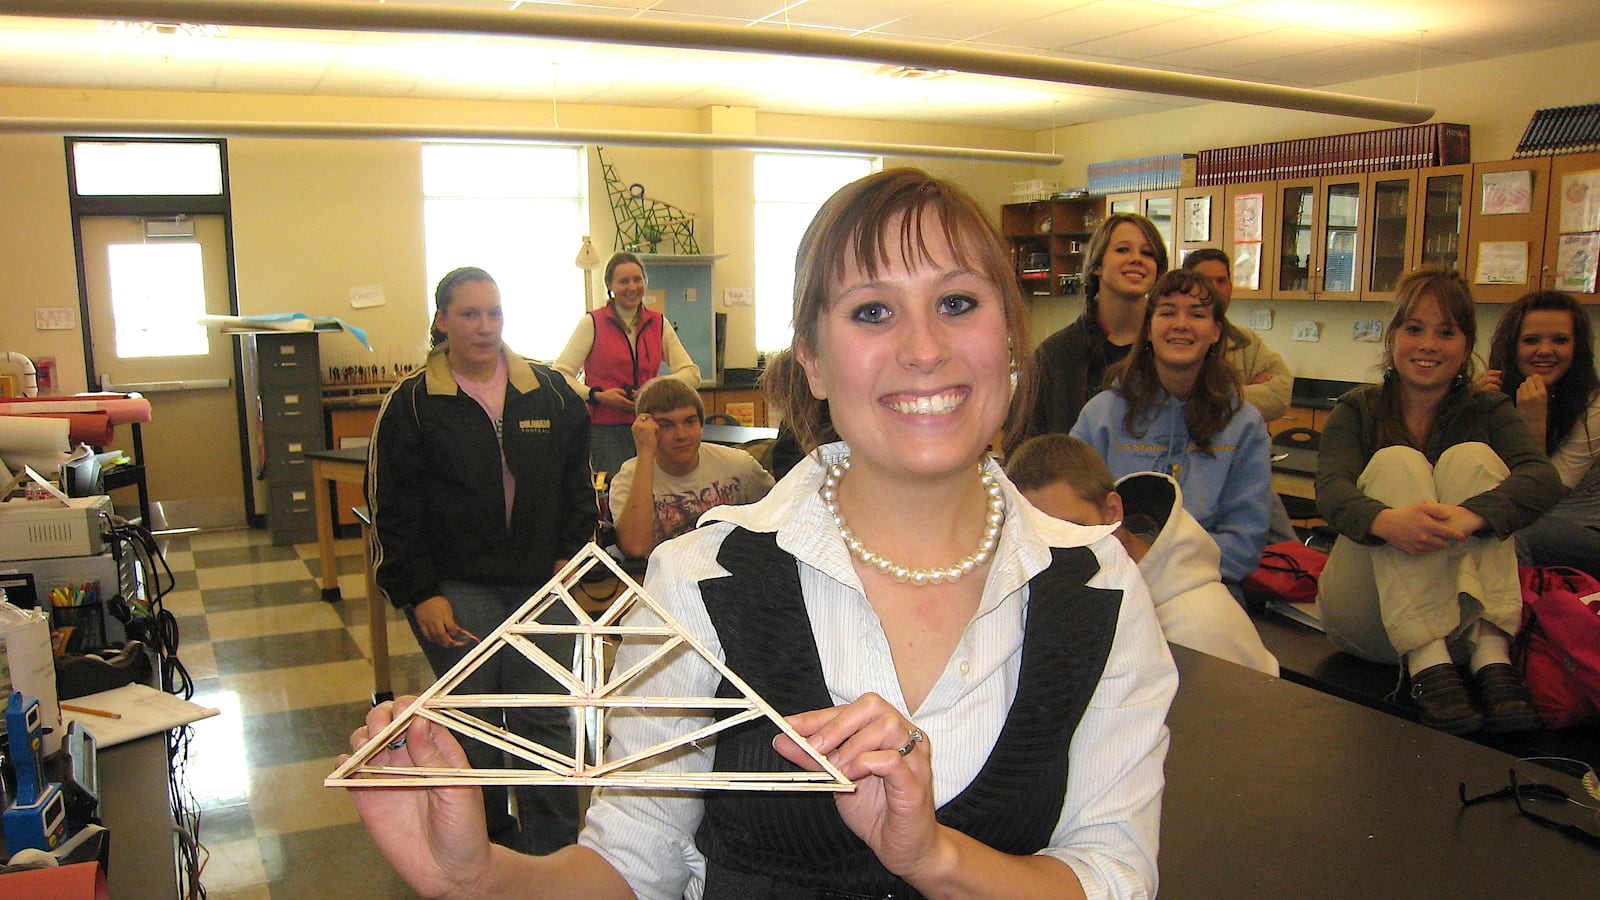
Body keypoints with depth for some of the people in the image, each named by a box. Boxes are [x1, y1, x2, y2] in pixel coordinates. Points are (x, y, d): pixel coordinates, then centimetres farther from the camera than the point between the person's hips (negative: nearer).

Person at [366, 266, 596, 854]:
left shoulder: (549, 393, 7)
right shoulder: (411, 404, -1)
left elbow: (577, 482, 15)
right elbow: (392, 510, -2)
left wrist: (570, 555, 4)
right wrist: (420, 594, -8)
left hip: (540, 585, 2)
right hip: (456, 590, -2)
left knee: (546, 720, 3)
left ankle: (555, 849, 16)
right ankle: (486, 843, 23)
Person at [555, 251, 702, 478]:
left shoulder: (659, 323, 10)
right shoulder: (593, 323, 0)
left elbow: (692, 374, 7)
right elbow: (560, 375, -4)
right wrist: (597, 395, -17)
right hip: (604, 431, -3)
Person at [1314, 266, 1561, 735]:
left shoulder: (1489, 410, 7)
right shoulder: (1357, 410, 5)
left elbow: (1542, 478, -15)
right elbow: (1331, 489, -15)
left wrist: (1471, 515, -37)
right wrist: (1385, 520, -40)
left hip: (1464, 606, 1)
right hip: (1367, 619, 0)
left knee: (1471, 457, -16)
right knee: (1396, 462, -20)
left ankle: (1491, 654, -31)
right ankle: (1425, 663, -36)